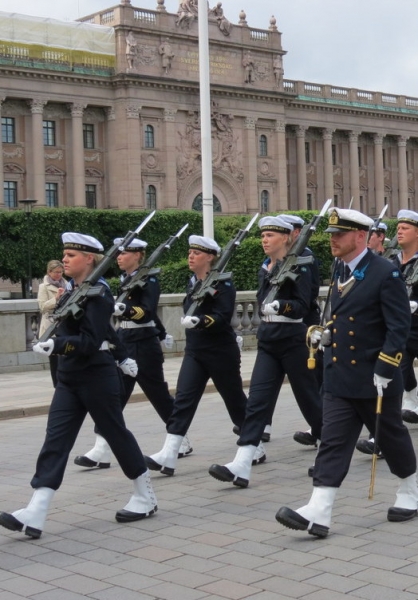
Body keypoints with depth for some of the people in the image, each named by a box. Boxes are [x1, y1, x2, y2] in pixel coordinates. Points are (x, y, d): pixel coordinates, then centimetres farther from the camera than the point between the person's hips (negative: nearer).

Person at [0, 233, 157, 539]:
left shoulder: (98, 294, -14)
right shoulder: (71, 291, 11)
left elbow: (91, 341, -23)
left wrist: (57, 344, -37)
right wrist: (121, 355, 33)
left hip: (97, 378, -8)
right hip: (69, 378, 8)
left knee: (116, 433, 5)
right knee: (55, 441, -2)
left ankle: (146, 498, 24)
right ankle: (35, 515, -8)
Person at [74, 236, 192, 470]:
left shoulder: (149, 279, -11)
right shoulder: (126, 280, 13)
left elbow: (148, 311, -26)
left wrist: (125, 310, -43)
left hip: (144, 345, -8)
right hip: (125, 343, 8)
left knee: (159, 395, 4)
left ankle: (183, 441, 22)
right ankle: (102, 451, -3)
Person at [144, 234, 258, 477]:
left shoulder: (223, 282, -12)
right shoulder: (193, 282, 10)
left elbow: (223, 317, -23)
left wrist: (200, 320, -38)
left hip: (221, 352, -6)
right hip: (194, 351, 6)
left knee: (235, 400, 7)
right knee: (184, 399, -6)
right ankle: (168, 455, -12)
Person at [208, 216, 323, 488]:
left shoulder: (298, 266, -9)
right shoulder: (265, 268, 12)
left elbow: (303, 306, -18)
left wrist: (280, 305, -36)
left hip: (293, 340, -6)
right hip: (267, 341, 6)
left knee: (308, 397, 7)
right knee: (257, 401, -5)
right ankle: (241, 466, -13)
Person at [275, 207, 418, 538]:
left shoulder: (386, 273, -14)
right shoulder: (342, 272, 10)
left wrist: (384, 371, -20)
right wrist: (328, 335, 7)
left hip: (374, 378, -6)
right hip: (339, 377, 6)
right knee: (333, 442, -1)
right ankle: (318, 514, -7)